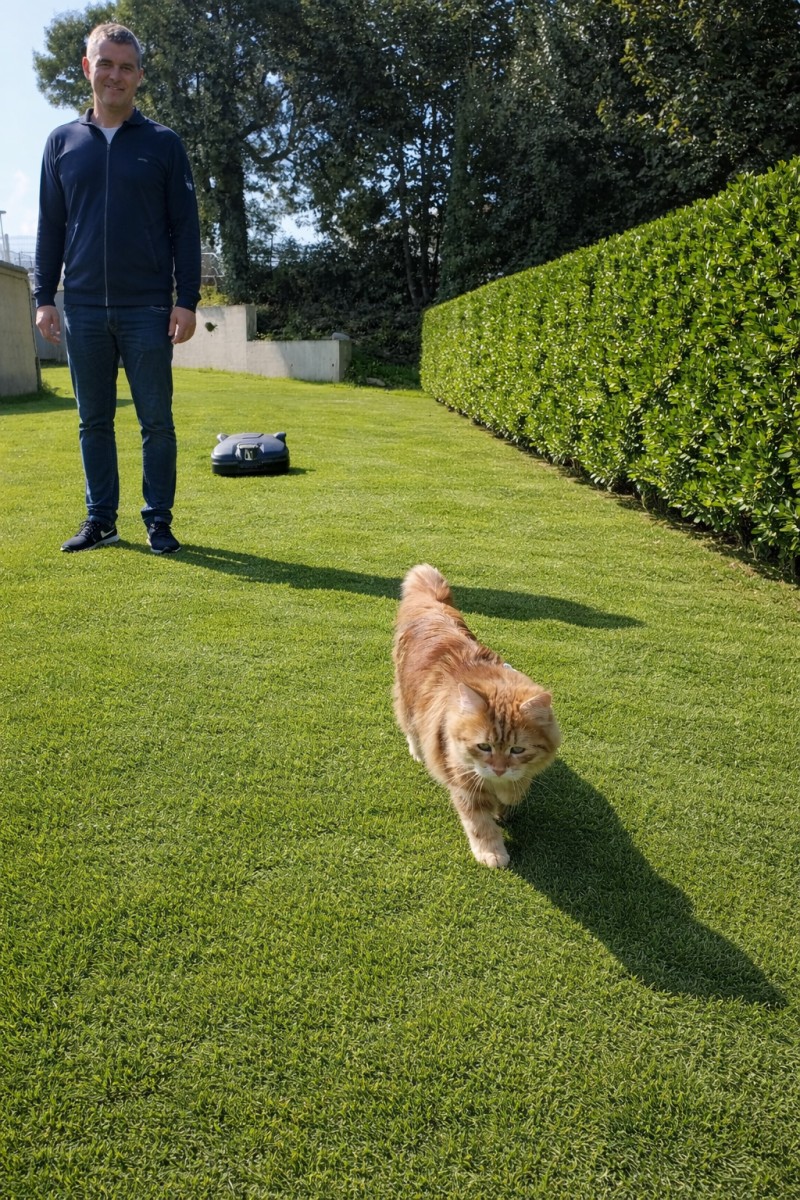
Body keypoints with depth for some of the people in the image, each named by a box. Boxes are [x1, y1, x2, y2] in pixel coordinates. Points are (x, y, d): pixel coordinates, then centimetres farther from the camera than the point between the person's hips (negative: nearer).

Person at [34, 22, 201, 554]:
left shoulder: (163, 143, 6)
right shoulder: (62, 142, 12)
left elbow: (185, 228, 2)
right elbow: (50, 226, 12)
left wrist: (187, 301, -6)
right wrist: (44, 297, 4)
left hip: (148, 309, -2)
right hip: (84, 309, 3)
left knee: (157, 420, 0)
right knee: (94, 421, 7)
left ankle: (159, 521, 10)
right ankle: (101, 519, 16)